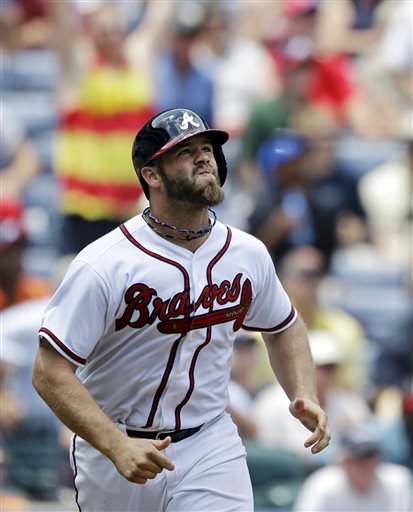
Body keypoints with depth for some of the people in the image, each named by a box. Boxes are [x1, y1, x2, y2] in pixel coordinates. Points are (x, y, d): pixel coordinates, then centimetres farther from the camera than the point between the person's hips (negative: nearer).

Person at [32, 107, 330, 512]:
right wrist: (118, 447, -32)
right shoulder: (104, 264, -18)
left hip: (211, 446, 2)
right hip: (113, 451, -2)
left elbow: (283, 326, 18)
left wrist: (303, 396, -1)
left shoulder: (248, 253, -2)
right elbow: (50, 372, -21)